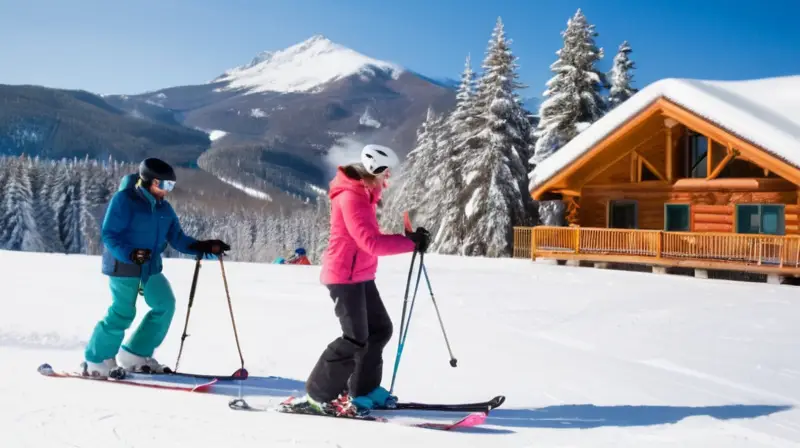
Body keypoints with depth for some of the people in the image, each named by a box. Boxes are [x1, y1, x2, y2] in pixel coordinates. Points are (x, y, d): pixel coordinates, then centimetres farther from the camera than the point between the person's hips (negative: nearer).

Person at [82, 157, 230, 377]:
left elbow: (177, 238, 8)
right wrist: (130, 253, -33)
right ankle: (96, 361, 10)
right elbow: (108, 234, -17)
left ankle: (135, 355, 14)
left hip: (151, 266, 8)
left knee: (165, 305, 2)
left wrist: (203, 247, -6)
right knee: (122, 313, -9)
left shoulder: (163, 207, 9)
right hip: (123, 266, -8)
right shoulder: (124, 200, -13)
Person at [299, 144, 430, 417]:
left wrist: (410, 239, 4)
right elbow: (371, 243, -27)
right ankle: (318, 394, 4)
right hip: (344, 276, -10)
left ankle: (363, 391, 20)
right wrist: (411, 242, -23)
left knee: (380, 329, 11)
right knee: (356, 339, -9)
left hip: (361, 275, 10)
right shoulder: (350, 197, -20)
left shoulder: (363, 194, 13)